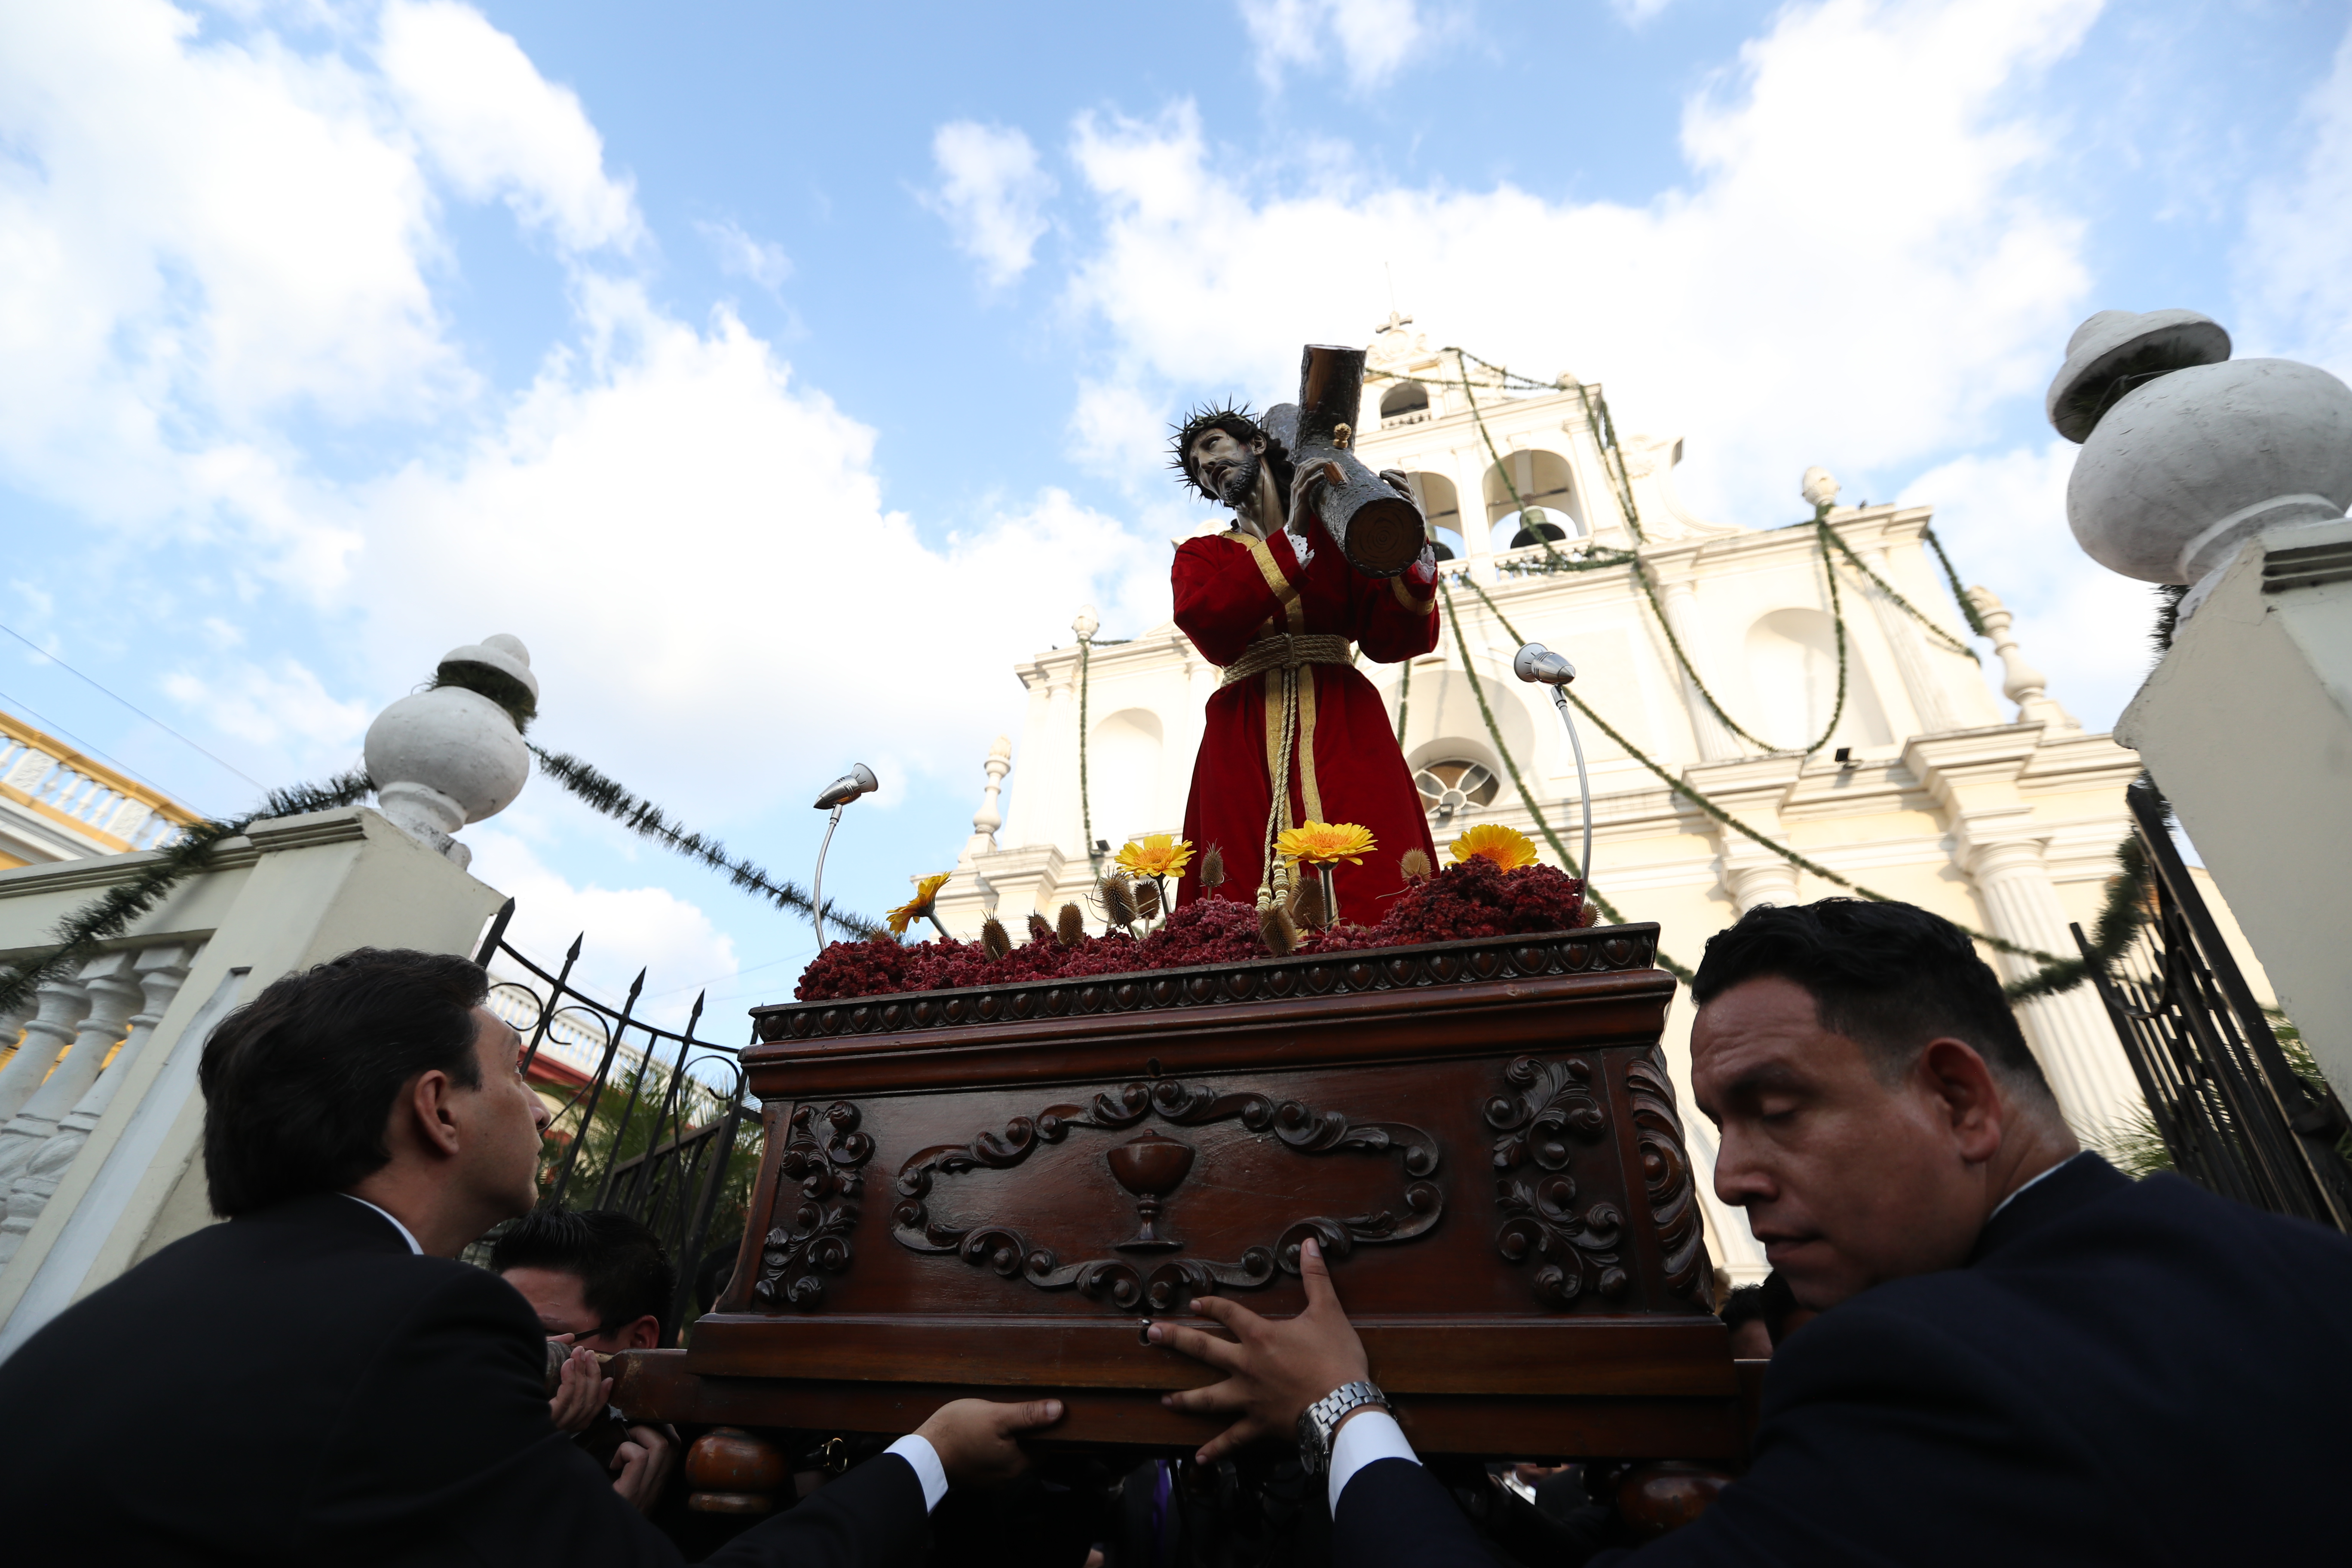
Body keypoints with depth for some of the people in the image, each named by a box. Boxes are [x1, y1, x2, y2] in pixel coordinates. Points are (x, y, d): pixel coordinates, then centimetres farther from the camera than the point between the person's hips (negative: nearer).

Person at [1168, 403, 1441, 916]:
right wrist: (1293, 537, -6)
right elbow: (1211, 633, -4)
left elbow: (1390, 640, 6)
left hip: (1343, 730, 0)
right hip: (1245, 743, 1)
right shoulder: (1200, 555, 21)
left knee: (1373, 894, -15)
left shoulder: (1339, 530, 19)